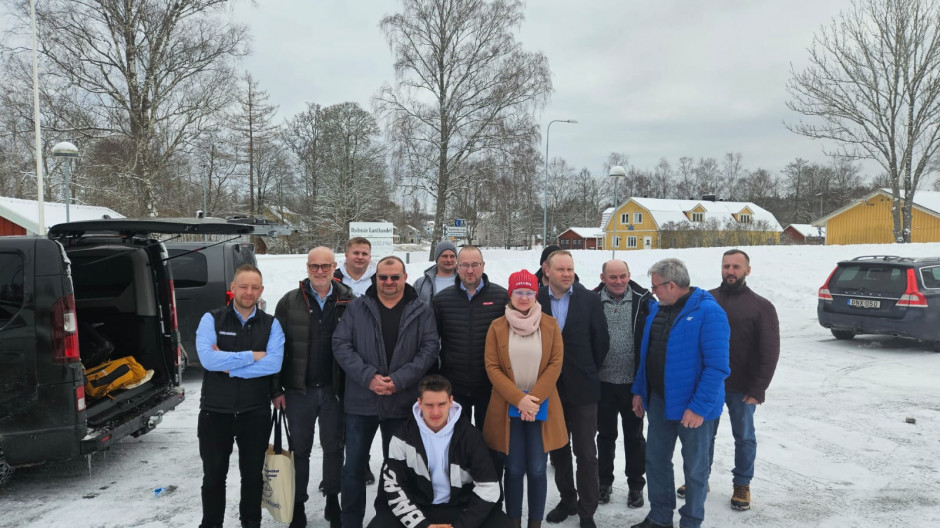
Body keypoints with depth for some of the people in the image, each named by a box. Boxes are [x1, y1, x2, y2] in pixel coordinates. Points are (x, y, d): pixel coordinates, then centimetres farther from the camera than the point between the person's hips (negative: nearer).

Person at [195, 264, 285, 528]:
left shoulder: (271, 324, -1)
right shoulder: (211, 319, -4)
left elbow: (274, 363, -17)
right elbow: (207, 358, -20)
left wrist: (229, 365, -18)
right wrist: (252, 356, -17)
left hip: (256, 413, 1)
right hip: (215, 411, -1)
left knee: (253, 475, 15)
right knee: (213, 476, 13)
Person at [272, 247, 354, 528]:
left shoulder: (348, 302, -2)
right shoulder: (290, 302, -2)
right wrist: (276, 390, -4)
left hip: (334, 390, 0)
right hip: (299, 391, 0)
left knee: (333, 447, 14)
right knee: (300, 449, 13)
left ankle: (332, 500, 30)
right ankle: (298, 504, 27)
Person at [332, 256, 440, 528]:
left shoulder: (422, 312, 2)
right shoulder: (356, 308, 2)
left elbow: (429, 349, -4)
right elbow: (340, 344, -5)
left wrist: (399, 380, -16)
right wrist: (367, 377, -18)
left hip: (402, 402, 0)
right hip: (360, 402, 0)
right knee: (354, 466, 9)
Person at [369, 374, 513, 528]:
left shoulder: (468, 434, -6)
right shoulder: (404, 436, -5)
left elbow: (488, 486, -8)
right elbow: (393, 487, -7)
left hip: (461, 507, 0)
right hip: (418, 508, 1)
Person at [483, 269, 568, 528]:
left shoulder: (550, 325, 1)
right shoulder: (497, 327, 0)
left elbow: (555, 363, -2)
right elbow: (492, 367, -3)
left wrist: (534, 399, -12)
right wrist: (518, 399, -14)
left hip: (541, 408, 0)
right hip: (508, 408, 0)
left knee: (537, 470, 3)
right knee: (514, 470, 5)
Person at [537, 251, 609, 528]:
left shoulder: (590, 300, -5)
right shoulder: (535, 300, -3)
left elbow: (601, 340, 0)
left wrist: (590, 371, 4)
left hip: (582, 388, -2)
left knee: (585, 452, 4)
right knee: (557, 449, 15)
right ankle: (567, 500, 33)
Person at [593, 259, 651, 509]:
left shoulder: (643, 300, -7)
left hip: (633, 382, -1)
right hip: (603, 381, 1)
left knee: (634, 436, 13)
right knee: (606, 434, 16)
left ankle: (635, 485, 28)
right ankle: (605, 481, 31)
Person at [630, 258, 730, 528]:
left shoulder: (708, 312, -18)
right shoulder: (656, 308, 6)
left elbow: (717, 366, -22)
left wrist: (699, 407, -23)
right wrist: (639, 390, 11)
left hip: (693, 406, -7)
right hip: (659, 400, 7)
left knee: (695, 466, 10)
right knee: (655, 459, 15)